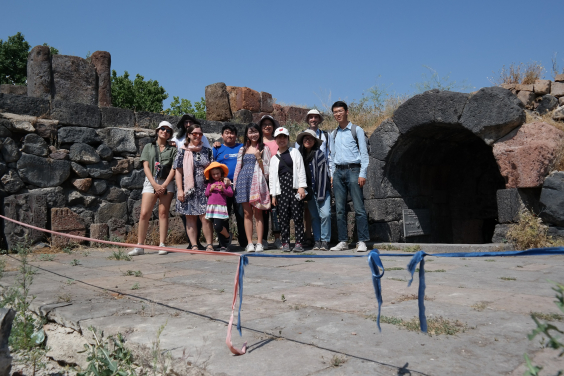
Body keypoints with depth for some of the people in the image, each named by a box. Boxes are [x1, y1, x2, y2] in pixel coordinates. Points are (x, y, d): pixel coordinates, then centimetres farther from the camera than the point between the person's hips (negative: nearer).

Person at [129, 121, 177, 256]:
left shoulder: (172, 150, 13)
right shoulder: (148, 147, 13)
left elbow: (173, 169, 3)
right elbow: (146, 167, 4)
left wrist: (164, 185, -11)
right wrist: (154, 184, -9)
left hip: (166, 183, 0)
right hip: (150, 182, 0)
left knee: (163, 213, -3)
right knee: (144, 214, -9)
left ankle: (162, 245, -1)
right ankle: (140, 246, -5)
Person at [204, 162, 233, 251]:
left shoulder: (225, 182, 6)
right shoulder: (210, 183, 15)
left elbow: (231, 193, 2)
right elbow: (206, 194, 14)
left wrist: (223, 190, -13)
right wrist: (210, 189, -5)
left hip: (221, 207, -4)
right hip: (211, 206, 4)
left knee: (217, 226, -16)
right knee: (217, 227, 6)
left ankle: (228, 236, 13)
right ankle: (223, 245, 16)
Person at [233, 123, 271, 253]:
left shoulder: (264, 149, 10)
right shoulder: (243, 149, 19)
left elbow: (266, 169, 4)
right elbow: (238, 167, 18)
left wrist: (259, 158, -11)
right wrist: (234, 183, 11)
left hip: (257, 182, -3)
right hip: (243, 181, 3)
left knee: (257, 213, -6)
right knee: (247, 213, 1)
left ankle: (259, 243, -3)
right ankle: (249, 243, 3)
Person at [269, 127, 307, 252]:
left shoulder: (295, 152, 11)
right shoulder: (274, 158, 18)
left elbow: (301, 170, 3)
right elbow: (272, 176, 16)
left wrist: (301, 187, -7)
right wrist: (273, 194, 9)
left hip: (295, 188, -2)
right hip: (282, 189, 3)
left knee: (297, 216, -5)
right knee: (283, 217, -1)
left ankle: (299, 242, -1)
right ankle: (285, 243, 6)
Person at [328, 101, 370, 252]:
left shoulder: (357, 130, 5)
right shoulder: (333, 134, 19)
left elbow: (364, 153, 1)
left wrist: (362, 174, -8)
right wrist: (332, 174, 10)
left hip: (353, 170, -5)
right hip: (338, 172, 5)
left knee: (359, 208, -8)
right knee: (339, 209, 3)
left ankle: (362, 241, -5)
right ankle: (343, 241, 8)